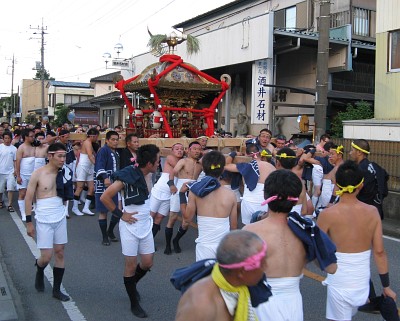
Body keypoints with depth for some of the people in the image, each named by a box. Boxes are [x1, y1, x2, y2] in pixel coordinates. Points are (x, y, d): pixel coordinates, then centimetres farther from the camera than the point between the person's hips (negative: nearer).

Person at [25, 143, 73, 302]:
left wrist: (67, 182, -8)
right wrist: (29, 222, -9)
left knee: (60, 253, 7)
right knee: (47, 256, -3)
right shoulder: (38, 174, -12)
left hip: (60, 218, 5)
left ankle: (56, 290, 19)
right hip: (44, 221, -5)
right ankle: (39, 271, 33)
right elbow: (28, 198, -8)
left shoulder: (63, 173, 2)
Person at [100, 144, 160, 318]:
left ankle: (131, 284, 42)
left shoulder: (147, 175, 1)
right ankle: (134, 303, 23)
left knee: (147, 263, 12)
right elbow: (105, 197, -21)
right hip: (130, 226, -7)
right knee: (131, 265, 6)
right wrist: (120, 214, -15)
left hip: (146, 225, 7)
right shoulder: (127, 176, -22)